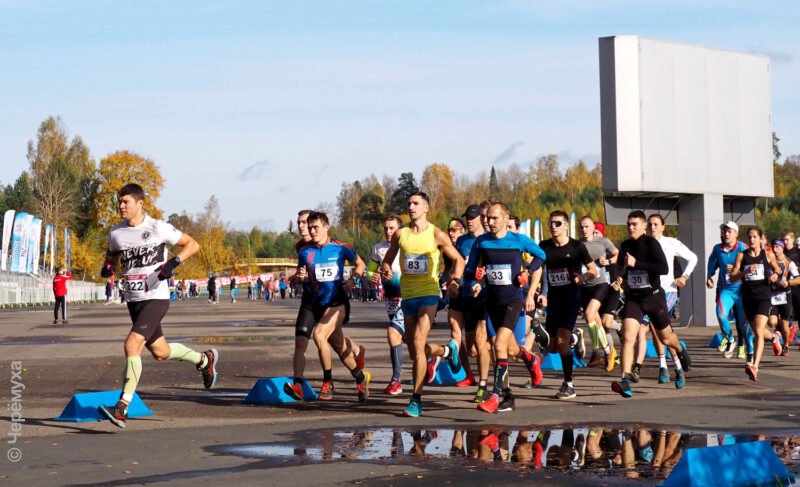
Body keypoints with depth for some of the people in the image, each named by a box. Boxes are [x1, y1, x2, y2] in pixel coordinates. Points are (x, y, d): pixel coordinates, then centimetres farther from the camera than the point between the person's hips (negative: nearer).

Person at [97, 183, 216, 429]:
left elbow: (192, 244, -2)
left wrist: (173, 262, -18)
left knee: (132, 345, -20)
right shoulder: (116, 232, 4)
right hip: (133, 300, 7)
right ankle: (205, 360, 42)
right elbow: (112, 254, 23)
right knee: (160, 351, 15)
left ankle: (121, 409, -18)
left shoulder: (158, 228, -10)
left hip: (156, 298, -7)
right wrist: (108, 266, 0)